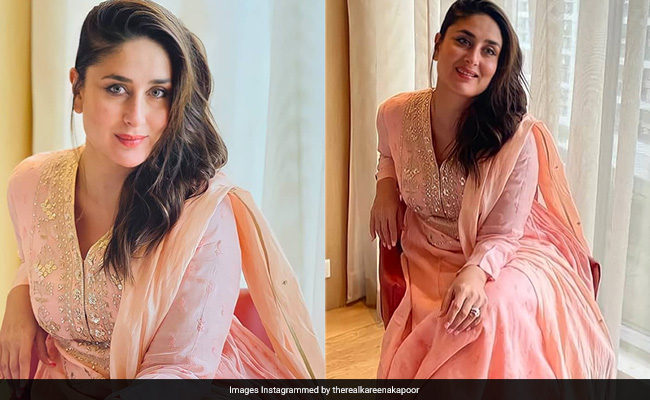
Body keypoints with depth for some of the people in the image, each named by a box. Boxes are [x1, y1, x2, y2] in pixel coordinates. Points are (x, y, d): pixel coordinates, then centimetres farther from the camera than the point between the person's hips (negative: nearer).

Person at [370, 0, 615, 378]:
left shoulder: (518, 135, -18)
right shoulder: (395, 114, -6)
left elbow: (501, 235, -13)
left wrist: (475, 273, -33)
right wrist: (386, 185, -2)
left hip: (503, 257, -2)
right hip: (431, 260, 2)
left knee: (500, 308, -34)